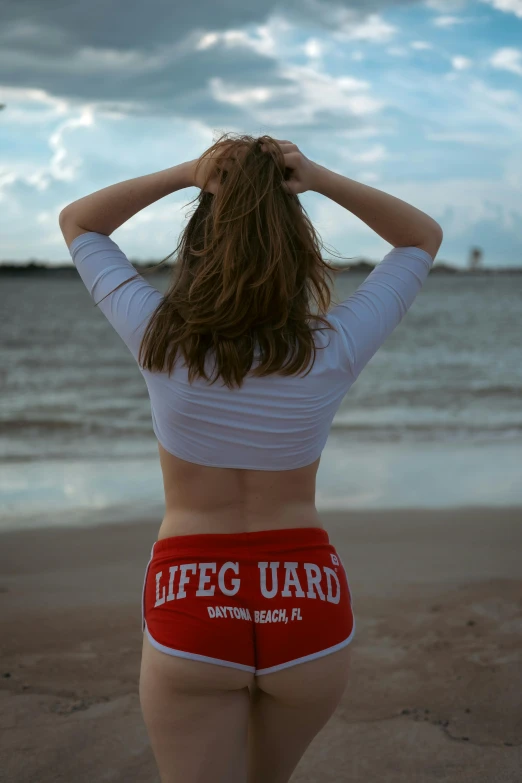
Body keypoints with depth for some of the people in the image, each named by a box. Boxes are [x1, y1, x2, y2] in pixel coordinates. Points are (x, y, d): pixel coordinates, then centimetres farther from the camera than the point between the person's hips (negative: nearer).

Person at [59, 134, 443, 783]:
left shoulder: (159, 337, -10)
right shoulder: (332, 350, -10)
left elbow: (77, 222, 7)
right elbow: (424, 238, 6)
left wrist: (186, 174, -6)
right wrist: (320, 181, -6)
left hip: (189, 607, -1)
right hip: (309, 606, 2)